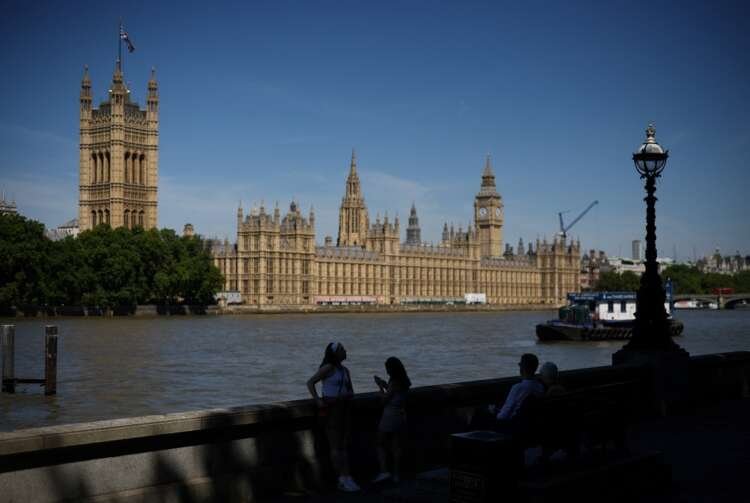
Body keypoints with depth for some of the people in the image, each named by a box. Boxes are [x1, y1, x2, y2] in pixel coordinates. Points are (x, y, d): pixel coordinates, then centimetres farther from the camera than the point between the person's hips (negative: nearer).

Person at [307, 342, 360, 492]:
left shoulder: (345, 370, 13)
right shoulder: (328, 368, -9)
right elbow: (310, 382, -11)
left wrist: (348, 395, 3)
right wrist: (318, 401, -16)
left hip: (344, 409, 8)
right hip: (331, 408, -8)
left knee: (344, 445, 6)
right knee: (336, 446, -4)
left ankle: (346, 479, 7)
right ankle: (344, 478, -3)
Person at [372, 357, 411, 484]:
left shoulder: (393, 382, -16)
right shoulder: (405, 382, 7)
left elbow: (385, 399, -13)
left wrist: (381, 386, -2)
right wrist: (385, 385, 18)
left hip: (389, 416, -7)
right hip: (401, 416, 7)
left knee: (381, 445, 4)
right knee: (397, 447, 10)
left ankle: (384, 471, -7)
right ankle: (396, 474, 11)